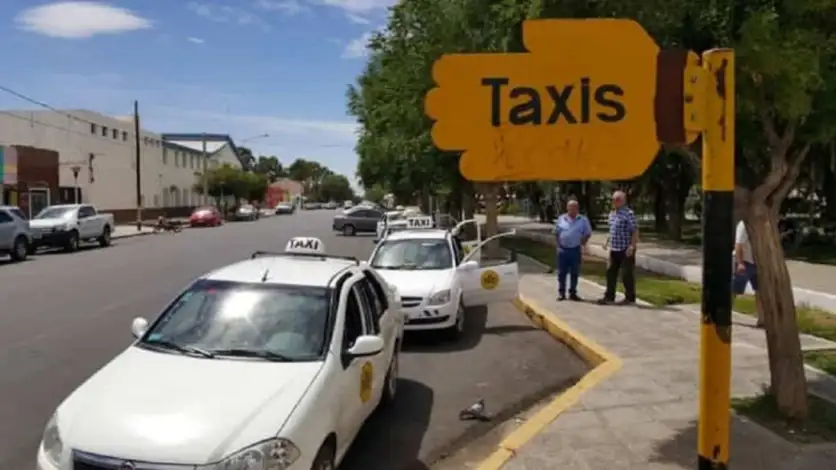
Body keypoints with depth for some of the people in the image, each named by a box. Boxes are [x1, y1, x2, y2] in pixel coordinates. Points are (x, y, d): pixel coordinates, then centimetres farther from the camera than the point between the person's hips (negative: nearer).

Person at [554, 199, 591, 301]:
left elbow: (588, 234, 9)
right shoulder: (561, 219, 4)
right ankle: (561, 293, 11)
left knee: (574, 273, 6)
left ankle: (573, 293, 16)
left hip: (576, 250, 0)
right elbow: (556, 233, 12)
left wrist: (582, 243, 2)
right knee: (562, 272, 3)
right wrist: (559, 244, 5)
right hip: (563, 249, 0)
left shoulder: (583, 220, 2)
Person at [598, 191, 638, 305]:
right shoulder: (612, 214, 12)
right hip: (614, 249, 8)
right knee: (610, 273, 10)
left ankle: (630, 298, 13)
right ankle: (609, 296, 19)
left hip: (625, 250, -8)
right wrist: (608, 243, 18)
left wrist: (632, 247, -21)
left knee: (627, 275, 1)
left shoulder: (629, 214, -13)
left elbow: (635, 231, -15)